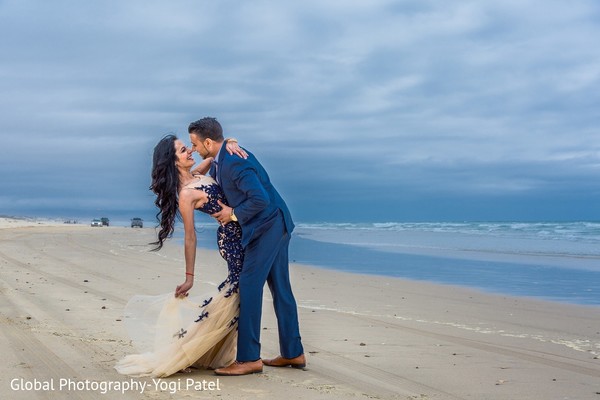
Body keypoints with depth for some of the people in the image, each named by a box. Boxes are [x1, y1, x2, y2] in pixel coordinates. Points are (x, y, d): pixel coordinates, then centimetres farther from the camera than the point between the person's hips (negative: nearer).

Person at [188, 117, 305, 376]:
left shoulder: (235, 162, -24)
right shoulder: (222, 157, 8)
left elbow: (260, 199, -30)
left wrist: (235, 214, -17)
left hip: (268, 227, -10)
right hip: (274, 227, 10)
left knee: (249, 287, -10)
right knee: (280, 288, 13)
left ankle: (249, 358, -8)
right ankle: (293, 353, 20)